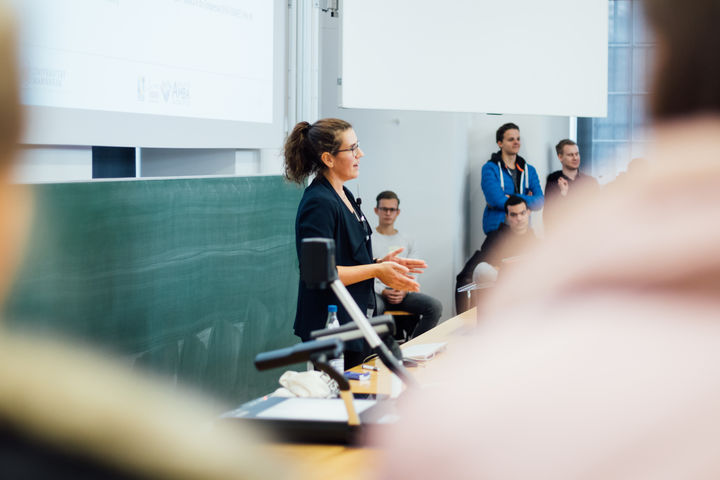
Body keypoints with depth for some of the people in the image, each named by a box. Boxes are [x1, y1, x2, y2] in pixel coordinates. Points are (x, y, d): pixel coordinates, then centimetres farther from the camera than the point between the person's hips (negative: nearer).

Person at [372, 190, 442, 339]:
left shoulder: (407, 242, 20)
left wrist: (404, 292, -7)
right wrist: (384, 291, -14)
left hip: (402, 293, 4)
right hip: (376, 292, -4)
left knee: (435, 306, -23)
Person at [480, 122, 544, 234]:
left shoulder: (529, 170, 13)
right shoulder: (490, 168, -2)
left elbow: (539, 201, 0)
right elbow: (497, 200, -15)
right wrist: (527, 200, -5)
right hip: (496, 228, -4)